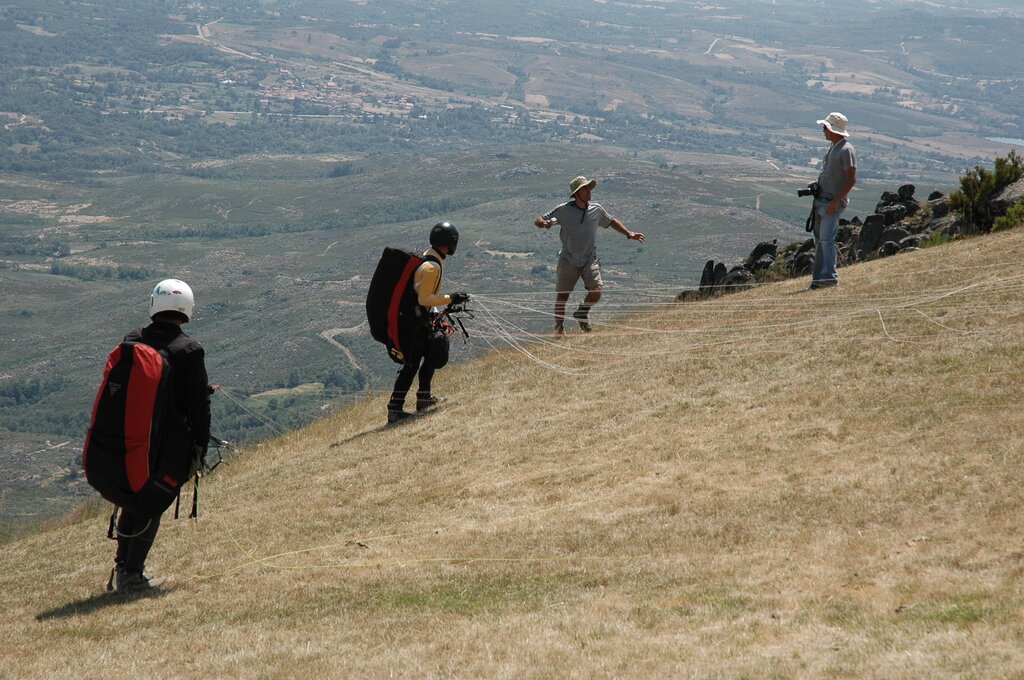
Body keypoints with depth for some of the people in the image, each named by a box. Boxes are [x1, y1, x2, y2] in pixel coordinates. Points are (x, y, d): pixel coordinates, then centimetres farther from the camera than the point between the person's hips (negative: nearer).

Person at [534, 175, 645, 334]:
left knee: (596, 292, -14)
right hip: (568, 260, -2)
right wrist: (544, 223, -31)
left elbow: (611, 221, 19)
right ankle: (559, 328, 24)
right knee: (561, 296, 2)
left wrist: (629, 234, 13)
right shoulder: (564, 210, -9)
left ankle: (582, 313, 17)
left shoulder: (596, 209, 0)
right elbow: (538, 221, -7)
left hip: (590, 259, 2)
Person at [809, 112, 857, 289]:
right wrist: (816, 184, 11)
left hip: (833, 202, -10)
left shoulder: (847, 150, -13)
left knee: (826, 239, -15)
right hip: (821, 199, 10)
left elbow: (851, 180, -18)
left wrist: (835, 201, -22)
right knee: (819, 239, 10)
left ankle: (829, 276, -17)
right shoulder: (833, 148, 16)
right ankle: (818, 275, 14)